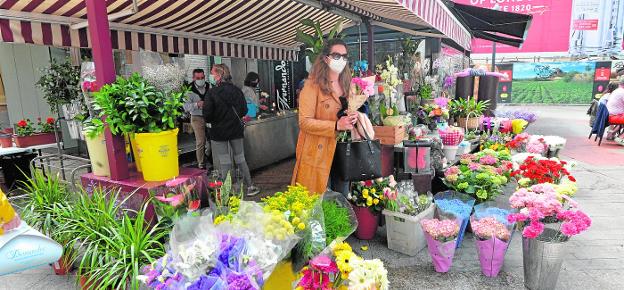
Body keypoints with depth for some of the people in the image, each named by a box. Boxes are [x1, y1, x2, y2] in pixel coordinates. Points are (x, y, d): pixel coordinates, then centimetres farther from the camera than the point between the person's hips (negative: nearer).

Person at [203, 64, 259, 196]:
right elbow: (244, 111, 3)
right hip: (236, 129, 4)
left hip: (219, 131, -4)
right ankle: (250, 186, 18)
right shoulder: (237, 90, -3)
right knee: (240, 158, 14)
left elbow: (207, 115, -17)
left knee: (225, 162, 6)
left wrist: (213, 120, 5)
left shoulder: (212, 92, -15)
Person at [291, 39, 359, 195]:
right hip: (317, 153, -6)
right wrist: (336, 126, -24)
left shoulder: (346, 85, 14)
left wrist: (352, 118, 0)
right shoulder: (312, 85, -9)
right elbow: (304, 122, -15)